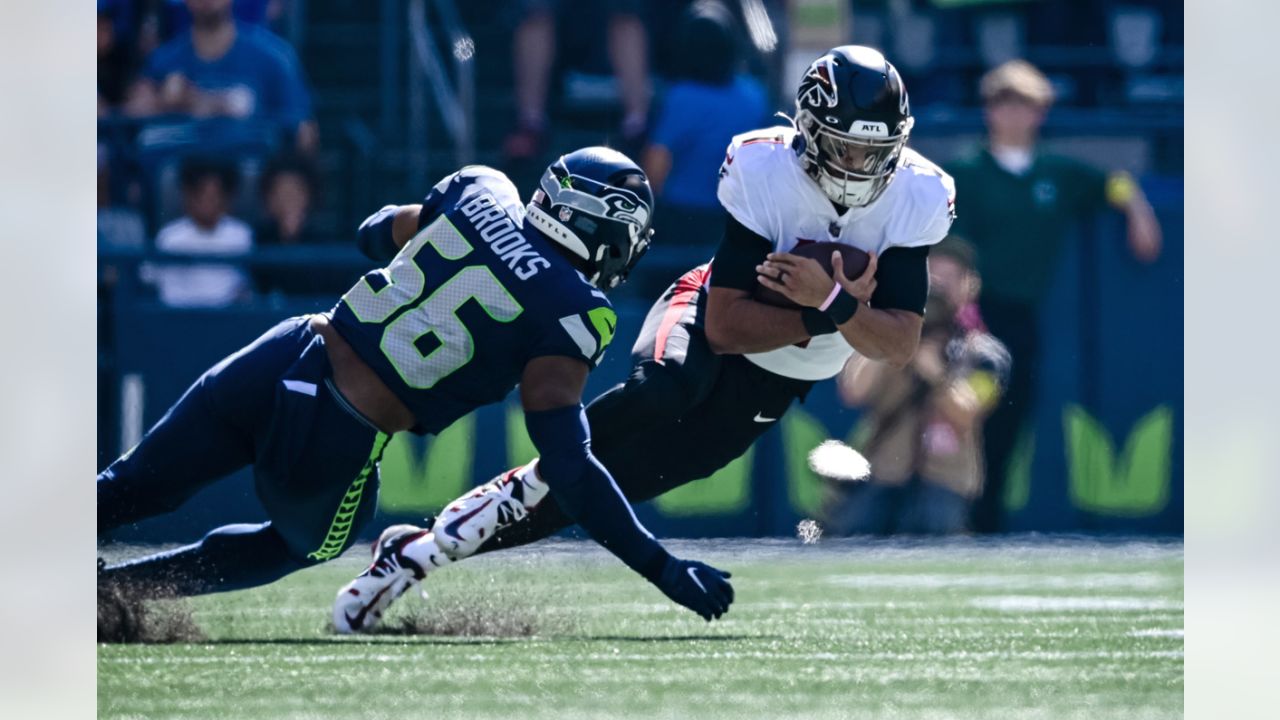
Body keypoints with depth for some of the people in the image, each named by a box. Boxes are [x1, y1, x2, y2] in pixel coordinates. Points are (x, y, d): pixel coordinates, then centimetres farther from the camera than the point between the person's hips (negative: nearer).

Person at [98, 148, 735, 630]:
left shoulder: (481, 192, 7)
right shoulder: (568, 317, -9)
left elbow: (378, 233, 29)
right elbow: (569, 469, -13)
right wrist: (662, 568, -9)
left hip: (274, 364, 4)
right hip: (335, 440, -4)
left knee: (132, 490, 19)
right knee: (299, 546, 29)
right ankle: (105, 591, 22)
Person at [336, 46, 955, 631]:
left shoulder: (917, 197, -15)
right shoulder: (761, 170, -23)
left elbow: (899, 347, -16)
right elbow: (726, 325, -23)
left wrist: (833, 301, -34)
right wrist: (835, 313, -33)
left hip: (768, 385, 3)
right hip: (707, 320, -3)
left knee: (625, 477, -9)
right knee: (656, 393, -39)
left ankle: (429, 547, -4)